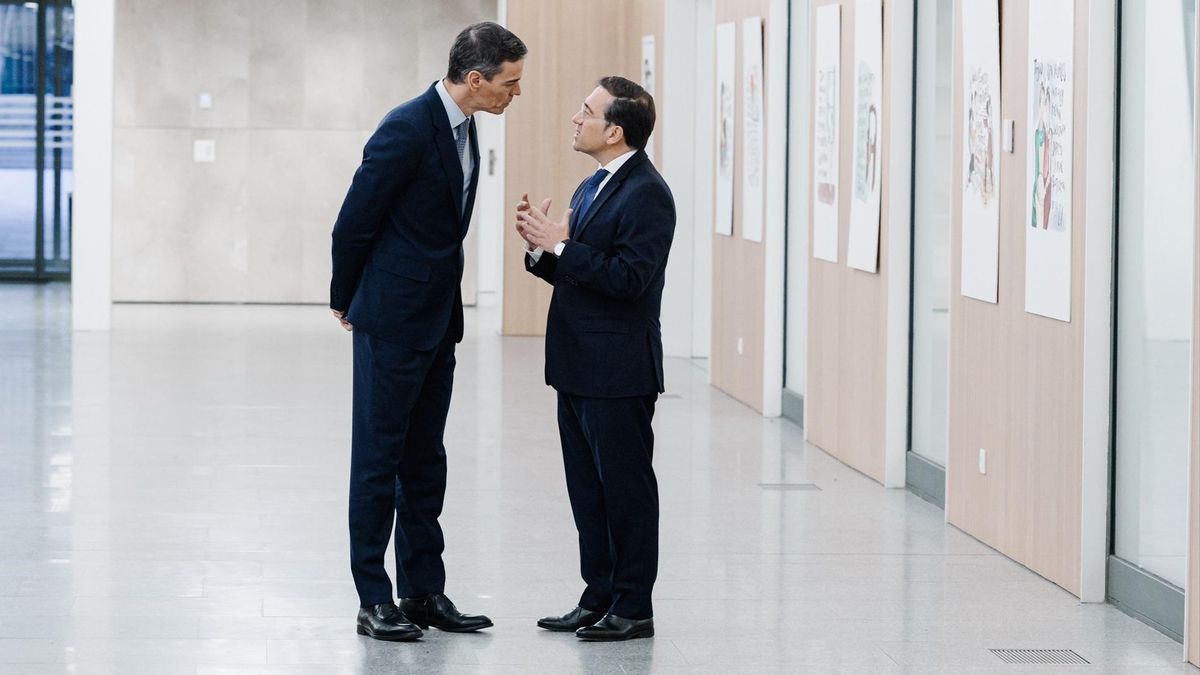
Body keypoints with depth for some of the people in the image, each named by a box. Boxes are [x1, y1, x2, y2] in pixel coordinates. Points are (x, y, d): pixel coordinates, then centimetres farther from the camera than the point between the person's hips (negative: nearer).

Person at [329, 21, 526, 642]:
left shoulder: (463, 128, 9)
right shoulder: (407, 129, -19)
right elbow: (353, 223, -13)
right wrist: (346, 301, -1)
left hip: (438, 322, 9)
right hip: (393, 320, -9)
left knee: (425, 460, 12)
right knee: (379, 458, -1)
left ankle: (423, 591, 19)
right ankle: (374, 601, 3)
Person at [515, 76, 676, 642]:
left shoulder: (646, 194, -15)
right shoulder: (592, 188, 16)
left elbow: (629, 277, -23)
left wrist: (562, 246, -20)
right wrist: (541, 248, 0)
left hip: (618, 371, -10)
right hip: (579, 368, 10)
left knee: (626, 489, -1)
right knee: (587, 489, 13)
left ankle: (633, 608, 7)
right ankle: (598, 598, 21)